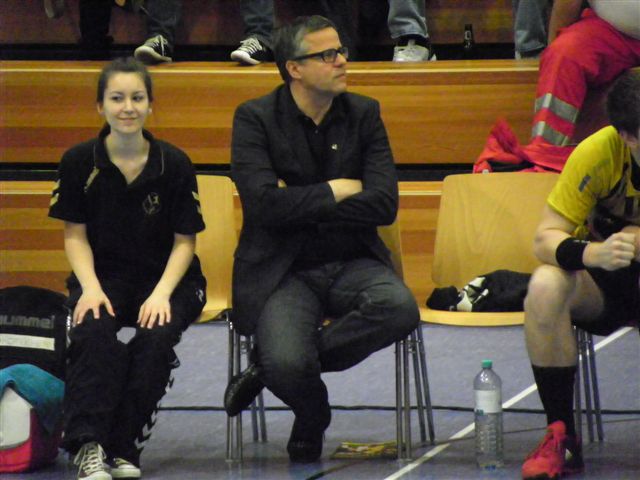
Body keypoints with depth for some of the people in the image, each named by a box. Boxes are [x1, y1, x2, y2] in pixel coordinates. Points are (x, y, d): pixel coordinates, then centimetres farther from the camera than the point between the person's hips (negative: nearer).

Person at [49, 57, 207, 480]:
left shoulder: (174, 164, -5)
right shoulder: (79, 162, -2)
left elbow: (184, 241, -2)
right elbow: (75, 235, 3)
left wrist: (162, 293, -18)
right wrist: (90, 287, -15)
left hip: (165, 275, 0)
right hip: (104, 273, 0)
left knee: (157, 335, -32)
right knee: (93, 329, -34)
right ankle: (88, 445, -37)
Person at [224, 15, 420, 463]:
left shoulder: (363, 114, 7)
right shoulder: (255, 118, -2)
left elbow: (384, 204, -5)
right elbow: (265, 204, -16)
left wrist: (302, 205, -9)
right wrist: (334, 191, -7)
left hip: (353, 263, 3)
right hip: (284, 271, -3)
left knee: (400, 308, -31)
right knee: (288, 366, -32)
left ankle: (269, 365, -12)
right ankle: (314, 417, 9)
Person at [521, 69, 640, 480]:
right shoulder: (597, 154, -20)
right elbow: (546, 239, -20)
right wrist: (593, 253, -42)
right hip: (603, 281, 0)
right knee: (545, 286, -31)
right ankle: (562, 436, -22)